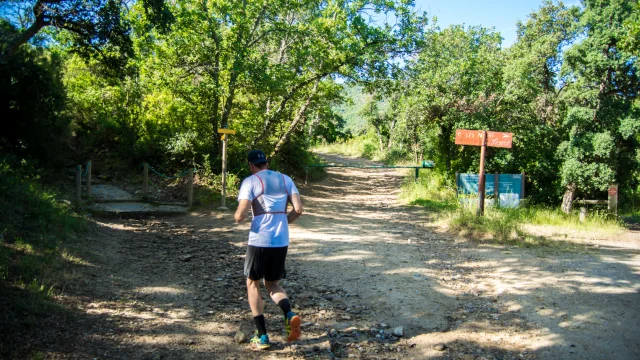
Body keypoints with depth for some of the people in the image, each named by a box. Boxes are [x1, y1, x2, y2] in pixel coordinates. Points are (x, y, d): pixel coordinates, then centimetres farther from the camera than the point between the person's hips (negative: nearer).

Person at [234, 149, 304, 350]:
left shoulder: (250, 181, -4)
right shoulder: (285, 179, 9)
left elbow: (241, 215, -12)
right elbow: (298, 209, 1)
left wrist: (236, 218, 11)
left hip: (259, 241, -4)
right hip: (282, 242, 4)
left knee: (253, 284, 15)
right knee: (272, 284, 21)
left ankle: (262, 337, 12)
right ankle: (289, 315, -8)